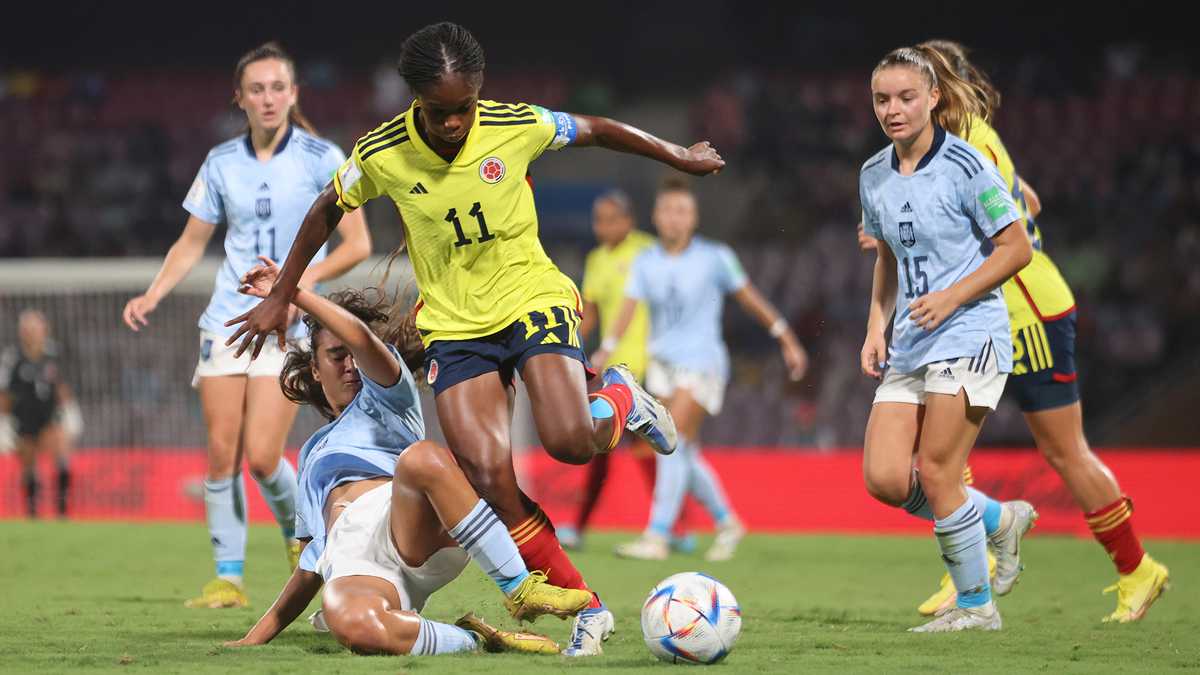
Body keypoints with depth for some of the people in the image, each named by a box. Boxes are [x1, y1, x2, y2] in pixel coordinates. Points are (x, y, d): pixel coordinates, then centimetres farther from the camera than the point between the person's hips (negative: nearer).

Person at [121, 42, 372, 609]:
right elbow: (191, 243, 15)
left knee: (262, 455, -13)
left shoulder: (322, 158, -4)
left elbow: (357, 244, -6)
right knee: (222, 453, -3)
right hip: (227, 322, 3)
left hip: (288, 328, -3)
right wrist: (152, 296, 0)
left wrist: (302, 281, -20)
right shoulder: (222, 163, 7)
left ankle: (300, 531, 18)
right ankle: (227, 578, 4)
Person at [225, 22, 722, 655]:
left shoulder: (516, 126, -14)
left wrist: (679, 158, 18)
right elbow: (326, 211, 7)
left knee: (569, 440, -25)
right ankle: (587, 608, -4)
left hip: (532, 297, -1)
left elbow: (598, 130, 5)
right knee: (489, 476, -16)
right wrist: (279, 298, 11)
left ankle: (621, 398, 12)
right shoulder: (381, 155, -12)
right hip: (453, 324, 1)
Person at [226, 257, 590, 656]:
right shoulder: (313, 454, 41)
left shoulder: (387, 398, 27)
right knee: (349, 622, -41)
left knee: (422, 458, -40)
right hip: (352, 560, 2)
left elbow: (362, 338, 3)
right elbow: (311, 566, 38)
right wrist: (256, 638, 29)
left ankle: (520, 590, -33)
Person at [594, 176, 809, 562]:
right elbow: (628, 309, -7)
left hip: (701, 362, -5)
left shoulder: (714, 258, -5)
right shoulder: (646, 263, 4)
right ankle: (727, 523, 26)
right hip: (663, 365, 5)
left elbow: (750, 298, 4)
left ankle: (657, 536, -21)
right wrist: (606, 351, -23)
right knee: (684, 455, 6)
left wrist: (787, 340, 8)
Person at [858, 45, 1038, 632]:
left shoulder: (965, 166, -10)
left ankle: (976, 605, 6)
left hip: (968, 336, -7)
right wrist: (876, 325, 9)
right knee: (884, 478, -6)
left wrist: (951, 296, -18)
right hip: (909, 344, 7)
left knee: (935, 473, -11)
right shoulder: (874, 177, 10)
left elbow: (1016, 249, -8)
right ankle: (1000, 520, 19)